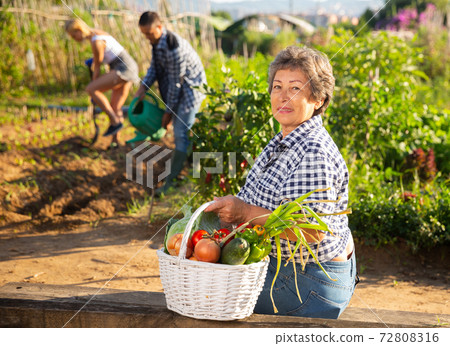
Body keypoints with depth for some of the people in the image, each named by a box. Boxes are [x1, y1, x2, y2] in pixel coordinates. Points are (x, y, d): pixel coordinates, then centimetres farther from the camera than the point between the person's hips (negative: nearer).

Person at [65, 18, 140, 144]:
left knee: (90, 89, -14)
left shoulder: (96, 42, -16)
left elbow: (97, 67, -7)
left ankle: (115, 121, -9)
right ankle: (115, 141, 12)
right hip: (129, 69, 10)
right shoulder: (95, 34, 14)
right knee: (115, 108, 9)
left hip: (124, 69, -10)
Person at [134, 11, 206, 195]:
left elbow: (176, 83, -25)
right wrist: (144, 86, -8)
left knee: (181, 134, -11)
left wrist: (169, 111, -17)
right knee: (179, 132, 18)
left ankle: (171, 181, -8)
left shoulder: (174, 48, -32)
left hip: (190, 87, -10)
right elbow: (154, 66, 9)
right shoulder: (156, 41, -3)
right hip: (178, 88, 10)